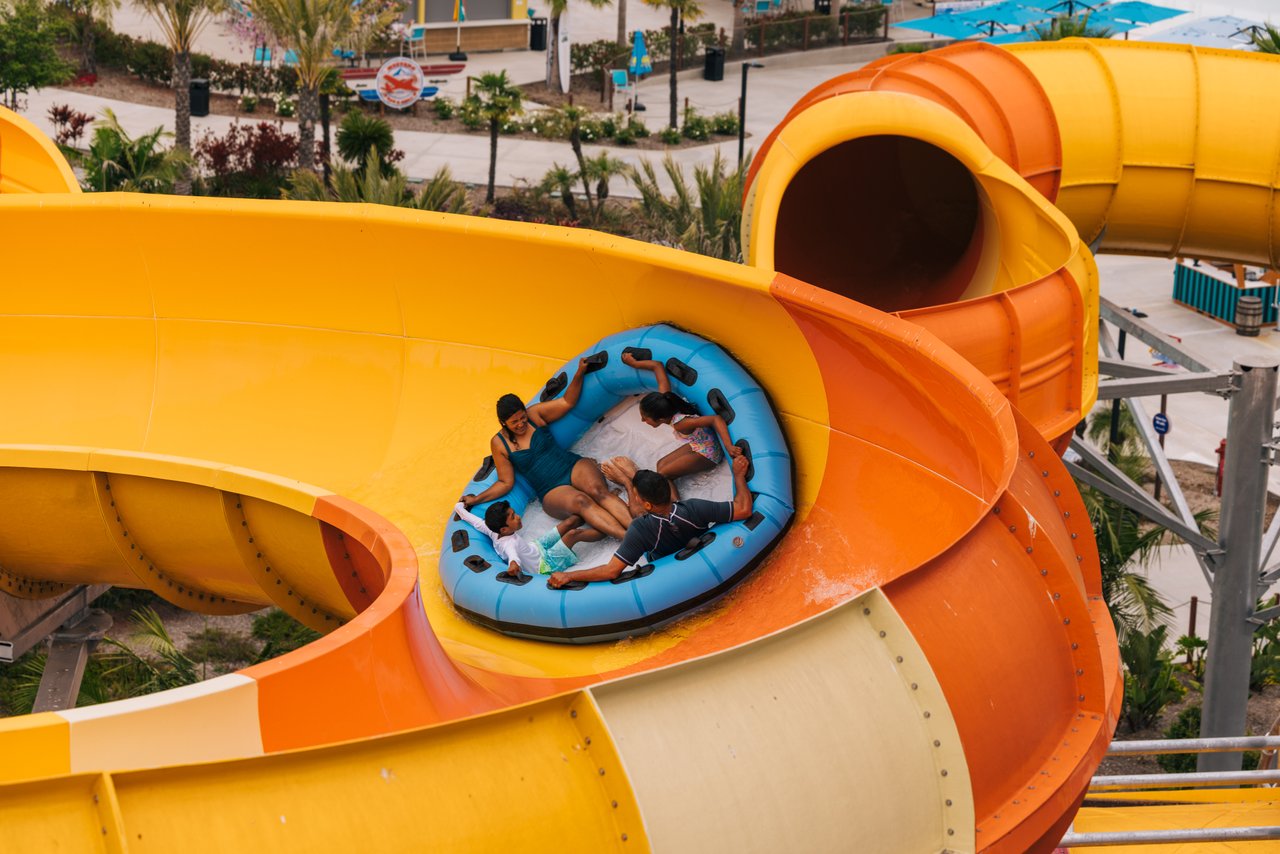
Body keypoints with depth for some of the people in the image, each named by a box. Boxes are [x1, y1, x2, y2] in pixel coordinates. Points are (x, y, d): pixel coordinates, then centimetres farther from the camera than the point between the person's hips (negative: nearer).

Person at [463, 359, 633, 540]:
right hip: (552, 493, -3)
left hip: (573, 466, 3)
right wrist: (476, 500, -3)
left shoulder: (534, 414, 6)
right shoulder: (499, 444, 2)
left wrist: (579, 373, -7)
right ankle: (627, 538, -53)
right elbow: (506, 483, 7)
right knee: (580, 501, -36)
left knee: (598, 490, -33)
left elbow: (567, 402, 6)